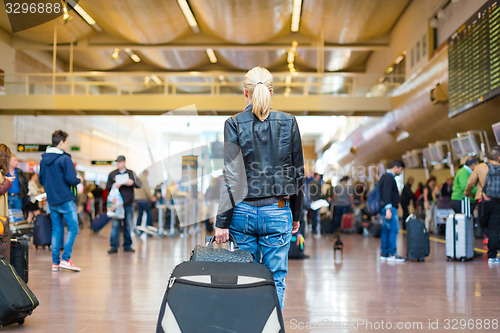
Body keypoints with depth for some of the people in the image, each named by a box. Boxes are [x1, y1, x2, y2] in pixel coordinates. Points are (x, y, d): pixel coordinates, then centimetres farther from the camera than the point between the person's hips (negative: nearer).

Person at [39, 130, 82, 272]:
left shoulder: (44, 159, 9)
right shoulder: (65, 159, -13)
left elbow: (41, 180, 16)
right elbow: (71, 179, -19)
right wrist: (79, 180, 0)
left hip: (51, 201, 7)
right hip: (65, 200, -7)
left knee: (57, 230, 11)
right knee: (73, 228, -1)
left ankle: (55, 262, 11)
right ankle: (65, 259, -8)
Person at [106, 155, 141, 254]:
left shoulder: (131, 173, 10)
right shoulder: (112, 174, 9)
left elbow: (139, 184, 4)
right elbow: (107, 187, 7)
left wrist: (132, 182, -16)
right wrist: (113, 186, -14)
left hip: (128, 204, 1)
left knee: (128, 225, 6)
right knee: (115, 225, -6)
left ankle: (127, 246, 16)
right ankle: (114, 246, -2)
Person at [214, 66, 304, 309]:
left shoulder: (234, 124, -3)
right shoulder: (288, 123, 1)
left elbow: (231, 176, -8)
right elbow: (298, 173, 4)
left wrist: (222, 221, -6)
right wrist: (296, 215, 14)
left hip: (242, 212, 0)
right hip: (277, 213, 0)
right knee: (275, 281, 7)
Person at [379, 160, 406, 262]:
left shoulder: (385, 176, 20)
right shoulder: (389, 177, -12)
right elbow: (386, 194, -21)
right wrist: (388, 209, -27)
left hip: (387, 208, 10)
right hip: (390, 208, -10)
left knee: (386, 230, 8)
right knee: (394, 230, -9)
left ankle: (384, 254, 8)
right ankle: (392, 254, -9)